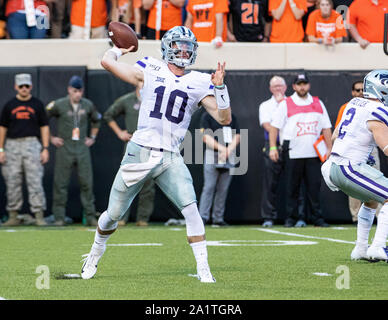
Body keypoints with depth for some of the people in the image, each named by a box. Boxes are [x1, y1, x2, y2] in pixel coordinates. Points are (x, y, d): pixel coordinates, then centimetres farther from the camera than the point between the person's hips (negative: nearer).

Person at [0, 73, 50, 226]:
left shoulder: (37, 104, 7)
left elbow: (44, 127, 7)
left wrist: (45, 149, -2)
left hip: (32, 144, -2)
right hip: (12, 145, 2)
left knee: (35, 181, -8)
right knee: (12, 182, 2)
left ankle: (39, 215, -8)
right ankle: (13, 216, 8)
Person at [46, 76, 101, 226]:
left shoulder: (88, 105, 7)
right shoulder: (58, 105, -5)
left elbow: (96, 120, 25)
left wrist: (93, 137, 17)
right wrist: (51, 138, 1)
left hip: (83, 149, 3)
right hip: (64, 149, -3)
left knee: (87, 182, -2)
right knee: (61, 183, -2)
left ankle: (90, 216, 2)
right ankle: (59, 218, 3)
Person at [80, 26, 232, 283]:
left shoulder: (198, 83, 7)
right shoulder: (150, 72, 3)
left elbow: (224, 118, 1)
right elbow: (107, 62, 1)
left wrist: (220, 88, -11)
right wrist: (119, 49, 21)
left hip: (170, 158, 1)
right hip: (139, 153, -1)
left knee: (191, 210, -18)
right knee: (113, 214, 7)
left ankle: (203, 268, -12)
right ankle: (95, 254, 35)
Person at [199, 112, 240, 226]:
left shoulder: (232, 117, 15)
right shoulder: (207, 116, 1)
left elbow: (237, 136, 9)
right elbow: (206, 137, -7)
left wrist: (229, 150, -9)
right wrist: (222, 148, -16)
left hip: (229, 158, 4)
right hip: (212, 155, -4)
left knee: (223, 189, 3)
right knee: (209, 187, -10)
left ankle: (218, 218, 8)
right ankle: (203, 217, -11)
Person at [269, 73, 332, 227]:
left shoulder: (318, 103, 13)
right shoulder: (286, 104, 3)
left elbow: (326, 127, 14)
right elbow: (274, 126, 1)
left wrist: (329, 149, 7)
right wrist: (273, 147, -8)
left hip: (313, 154, 2)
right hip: (293, 153, -2)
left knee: (314, 186, 0)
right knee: (292, 187, 0)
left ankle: (317, 218, 3)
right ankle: (291, 218, 6)